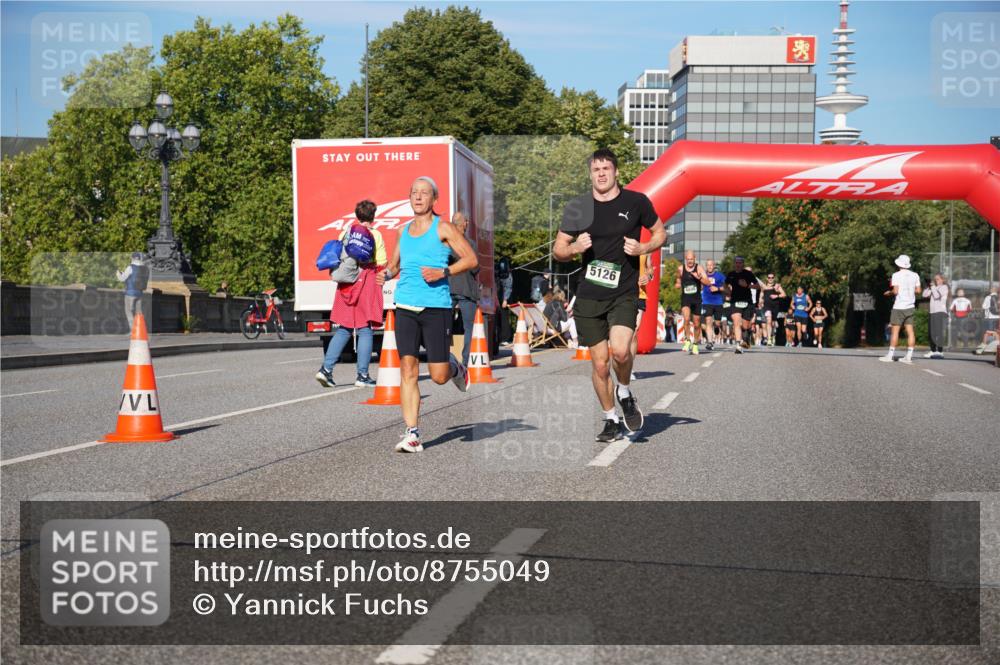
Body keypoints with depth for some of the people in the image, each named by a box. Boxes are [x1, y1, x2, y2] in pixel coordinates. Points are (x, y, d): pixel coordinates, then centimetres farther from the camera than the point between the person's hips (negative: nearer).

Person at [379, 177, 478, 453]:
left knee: (439, 376, -3)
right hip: (406, 306, 4)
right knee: (408, 369, -5)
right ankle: (412, 434, -3)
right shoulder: (403, 230, 15)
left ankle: (455, 367, 34)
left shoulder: (443, 228, 0)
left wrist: (443, 272, -15)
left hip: (436, 307, -4)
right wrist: (388, 273, 6)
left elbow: (472, 259, -2)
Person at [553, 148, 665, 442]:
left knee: (620, 350, -24)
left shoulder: (637, 202, 0)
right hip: (589, 296, 2)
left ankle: (625, 394, 7)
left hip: (624, 293, -2)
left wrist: (643, 248, -7)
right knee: (599, 364, 5)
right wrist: (575, 247, -13)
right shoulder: (578, 207, 4)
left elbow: (660, 233, 14)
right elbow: (558, 250, 10)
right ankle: (611, 420, 23)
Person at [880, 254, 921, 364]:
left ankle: (890, 355, 0)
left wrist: (889, 292, 6)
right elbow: (918, 291, 6)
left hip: (899, 307, -5)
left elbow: (895, 291, -14)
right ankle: (909, 356, 1)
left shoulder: (896, 275, -8)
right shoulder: (915, 275, 6)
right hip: (910, 306, 5)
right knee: (910, 331, 2)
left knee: (895, 331, -1)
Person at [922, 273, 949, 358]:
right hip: (933, 313, 8)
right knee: (931, 333, 9)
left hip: (940, 312, -8)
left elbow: (937, 296, -13)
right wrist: (929, 286, 2)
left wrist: (933, 287, -4)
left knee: (938, 332, -15)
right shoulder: (934, 288, 21)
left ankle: (940, 352, -17)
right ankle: (933, 351, 16)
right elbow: (925, 294, 12)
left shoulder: (944, 287, 0)